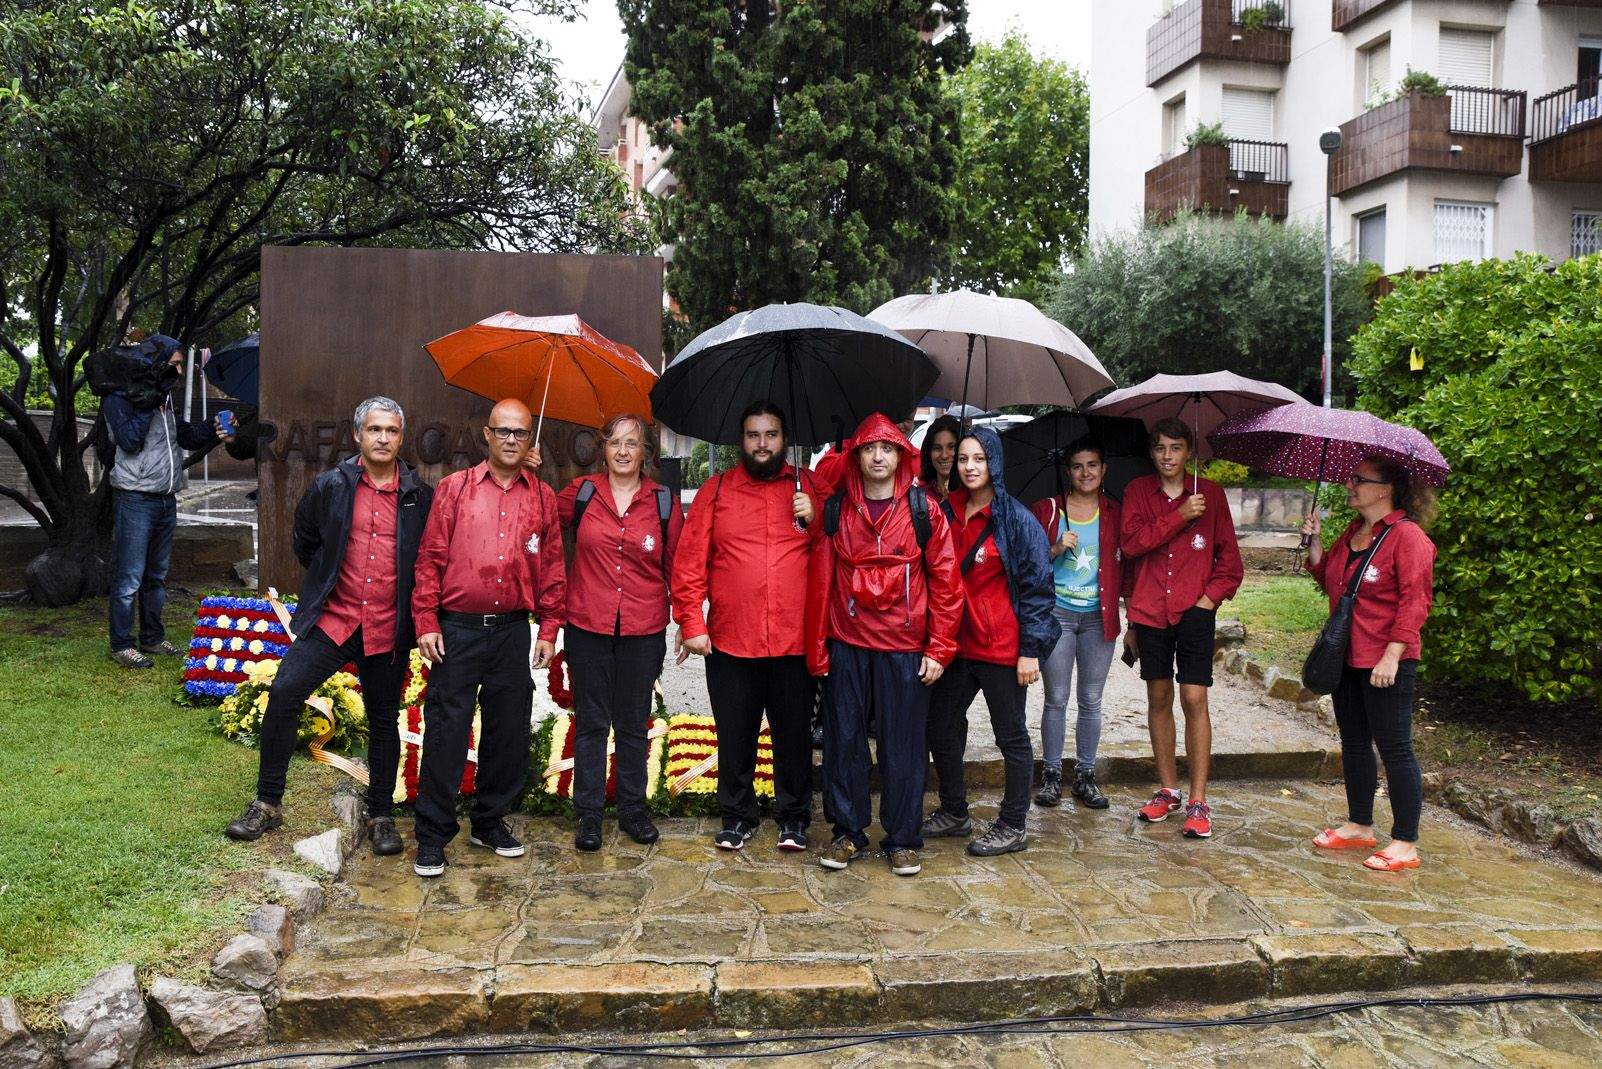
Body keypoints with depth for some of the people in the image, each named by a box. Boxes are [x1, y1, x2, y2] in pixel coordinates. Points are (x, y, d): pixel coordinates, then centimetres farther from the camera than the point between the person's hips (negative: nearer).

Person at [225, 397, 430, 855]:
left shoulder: (419, 495, 0)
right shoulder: (330, 485, 1)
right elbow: (304, 540, 16)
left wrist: (417, 610, 8)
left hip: (389, 630, 0)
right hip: (332, 619, 0)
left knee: (384, 721, 9)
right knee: (284, 692, -15)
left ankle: (381, 816, 23)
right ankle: (267, 804, 0)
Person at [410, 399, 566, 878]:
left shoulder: (543, 498, 8)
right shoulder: (454, 488, 2)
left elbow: (552, 568, 10)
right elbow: (430, 558, 0)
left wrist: (549, 630, 6)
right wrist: (426, 622, -5)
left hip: (513, 632, 3)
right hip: (457, 630, -2)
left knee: (508, 731, 9)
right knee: (446, 732, 0)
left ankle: (491, 821, 26)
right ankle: (432, 835, 11)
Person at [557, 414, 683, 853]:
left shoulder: (663, 502, 2)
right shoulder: (581, 493, 2)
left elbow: (678, 567, 7)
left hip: (643, 632, 0)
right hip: (587, 628, 0)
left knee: (633, 725, 11)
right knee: (590, 723, 8)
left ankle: (633, 809, 25)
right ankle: (588, 813, 19)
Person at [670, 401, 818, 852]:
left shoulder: (807, 489, 8)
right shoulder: (716, 491, 5)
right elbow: (689, 561, 1)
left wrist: (813, 521, -9)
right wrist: (691, 622, -5)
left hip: (794, 641, 0)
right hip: (730, 641, 0)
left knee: (794, 734, 10)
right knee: (735, 736, 11)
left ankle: (794, 817, 27)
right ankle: (738, 816, 28)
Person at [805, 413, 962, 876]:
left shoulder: (924, 510, 0)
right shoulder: (835, 510, 4)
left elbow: (945, 581, 0)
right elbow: (820, 581, 4)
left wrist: (939, 648, -5)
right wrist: (816, 646, 2)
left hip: (905, 648, -1)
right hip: (846, 645, 1)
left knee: (904, 745, 6)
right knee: (843, 739, 8)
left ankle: (902, 838, 20)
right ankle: (848, 832, 23)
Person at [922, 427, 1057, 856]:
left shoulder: (1017, 520, -9)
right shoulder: (948, 514, 8)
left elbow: (1036, 586, -10)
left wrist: (1030, 650, -14)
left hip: (1001, 647, -7)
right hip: (957, 643, 7)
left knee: (1011, 736, 6)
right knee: (940, 728, 14)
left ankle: (1012, 827, 20)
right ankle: (953, 813, 33)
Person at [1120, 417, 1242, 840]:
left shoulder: (1210, 492, 5)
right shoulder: (1138, 491, 6)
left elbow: (1229, 556, 8)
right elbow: (1130, 544, -8)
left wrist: (1212, 595, -5)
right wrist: (1179, 516, -14)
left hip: (1194, 610, -2)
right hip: (1150, 610, 2)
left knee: (1194, 698, -7)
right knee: (1159, 697, 8)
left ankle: (1198, 801, 0)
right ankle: (1168, 789, 22)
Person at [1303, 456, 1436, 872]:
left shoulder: (1407, 536, -14)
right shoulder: (1352, 533, 12)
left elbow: (1414, 602, -18)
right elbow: (1329, 580, 18)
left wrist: (1392, 655, -22)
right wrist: (1315, 543, 5)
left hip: (1386, 664, -9)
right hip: (1347, 658, 9)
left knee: (1394, 749, -2)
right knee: (1354, 744, 17)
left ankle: (1405, 844, 6)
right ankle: (1359, 826, 30)